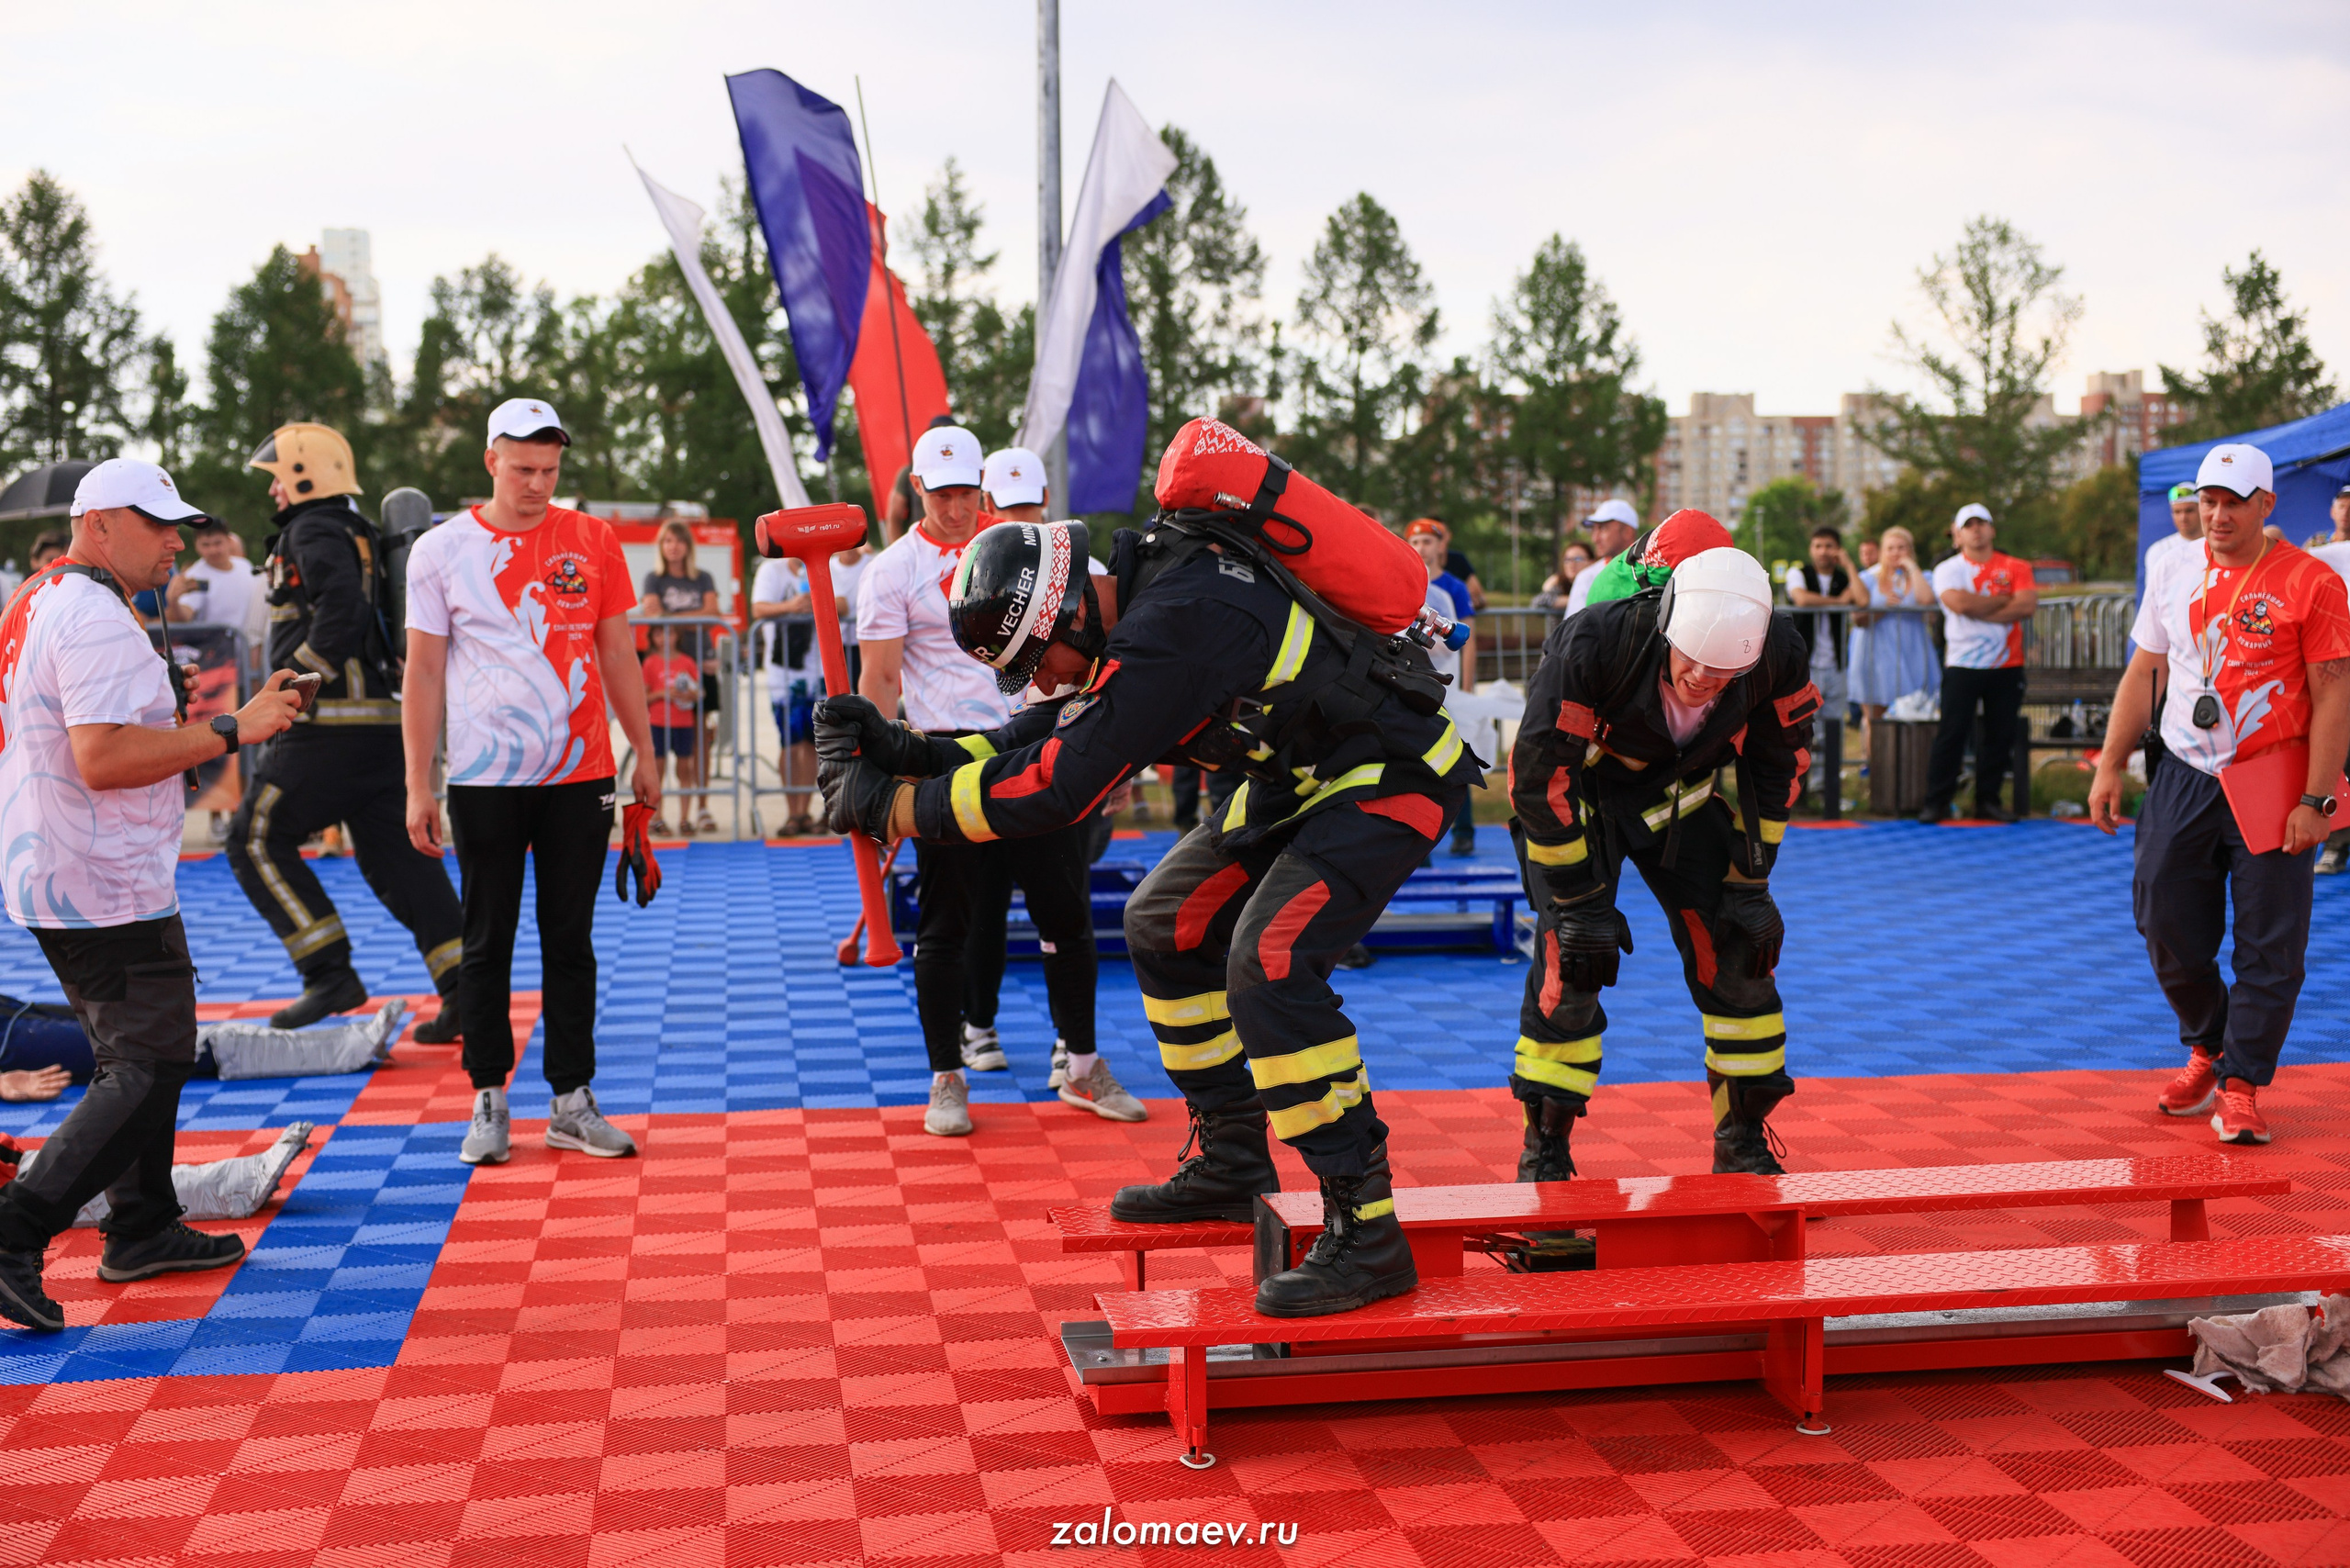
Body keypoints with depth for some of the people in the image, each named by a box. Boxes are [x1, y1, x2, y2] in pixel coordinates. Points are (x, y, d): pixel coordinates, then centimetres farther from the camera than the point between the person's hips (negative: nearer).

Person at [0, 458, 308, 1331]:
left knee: (132, 1052, 20)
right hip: (106, 891, -11)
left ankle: (143, 1228, 28)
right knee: (148, 1068, -8)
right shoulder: (96, 620, -19)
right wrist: (233, 731, -25)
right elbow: (103, 760, -28)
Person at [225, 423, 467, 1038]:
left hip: (332, 726, -9)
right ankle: (466, 992, 1)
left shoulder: (314, 532, -7)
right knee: (398, 857, 8)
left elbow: (342, 610, -23)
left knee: (258, 840, 1)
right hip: (383, 725, 9)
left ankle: (331, 975, -4)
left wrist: (298, 683, -17)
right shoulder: (359, 534, 22)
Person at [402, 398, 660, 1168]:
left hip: (580, 774, 1)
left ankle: (572, 1102, 13)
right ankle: (488, 1101, 14)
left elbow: (617, 653, 12)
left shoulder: (592, 540, 5)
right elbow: (423, 675, 3)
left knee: (571, 940, 6)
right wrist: (417, 787, -1)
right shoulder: (441, 550, 1)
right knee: (487, 943, 4)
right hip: (483, 779, -1)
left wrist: (644, 753, 10)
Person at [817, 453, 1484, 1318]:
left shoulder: (1172, 627, -30)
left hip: (1388, 777, -10)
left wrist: (893, 808, -23)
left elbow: (1056, 788, -31)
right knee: (1165, 924, 13)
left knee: (1269, 963, -23)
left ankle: (1365, 1231, -16)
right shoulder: (1140, 588, 1)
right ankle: (1231, 1164, 23)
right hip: (1301, 776, 11)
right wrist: (911, 753, -4)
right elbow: (1046, 738, 6)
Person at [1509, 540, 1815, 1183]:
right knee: (1570, 958, -15)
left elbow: (1777, 767, -7)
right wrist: (1580, 899, -23)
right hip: (1577, 792, -3)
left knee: (1736, 949, -4)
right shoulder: (1594, 644, -37)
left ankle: (1744, 1143, 13)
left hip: (1680, 792, 4)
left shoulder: (1779, 654, -26)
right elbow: (1538, 776, -28)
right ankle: (1545, 1152, 0)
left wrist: (1748, 883, -6)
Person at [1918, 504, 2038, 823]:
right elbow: (1960, 603, -18)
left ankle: (1988, 800, 14)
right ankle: (1937, 802, 1)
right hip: (1962, 665, -2)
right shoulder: (1947, 570, 2)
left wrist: (1979, 610, -13)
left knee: (2001, 735, 4)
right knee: (1951, 734, -4)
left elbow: (2027, 606, -11)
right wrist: (2004, 599, -6)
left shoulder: (2016, 568, 6)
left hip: (2007, 667, 2)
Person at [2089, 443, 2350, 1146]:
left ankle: (2241, 1086, 10)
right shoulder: (2176, 579, 7)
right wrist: (2109, 767, 10)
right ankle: (2209, 1051, 30)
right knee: (2167, 927, 7)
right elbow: (2141, 674, 15)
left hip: (2271, 790, -4)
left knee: (2269, 945, -1)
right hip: (2184, 781, 4)